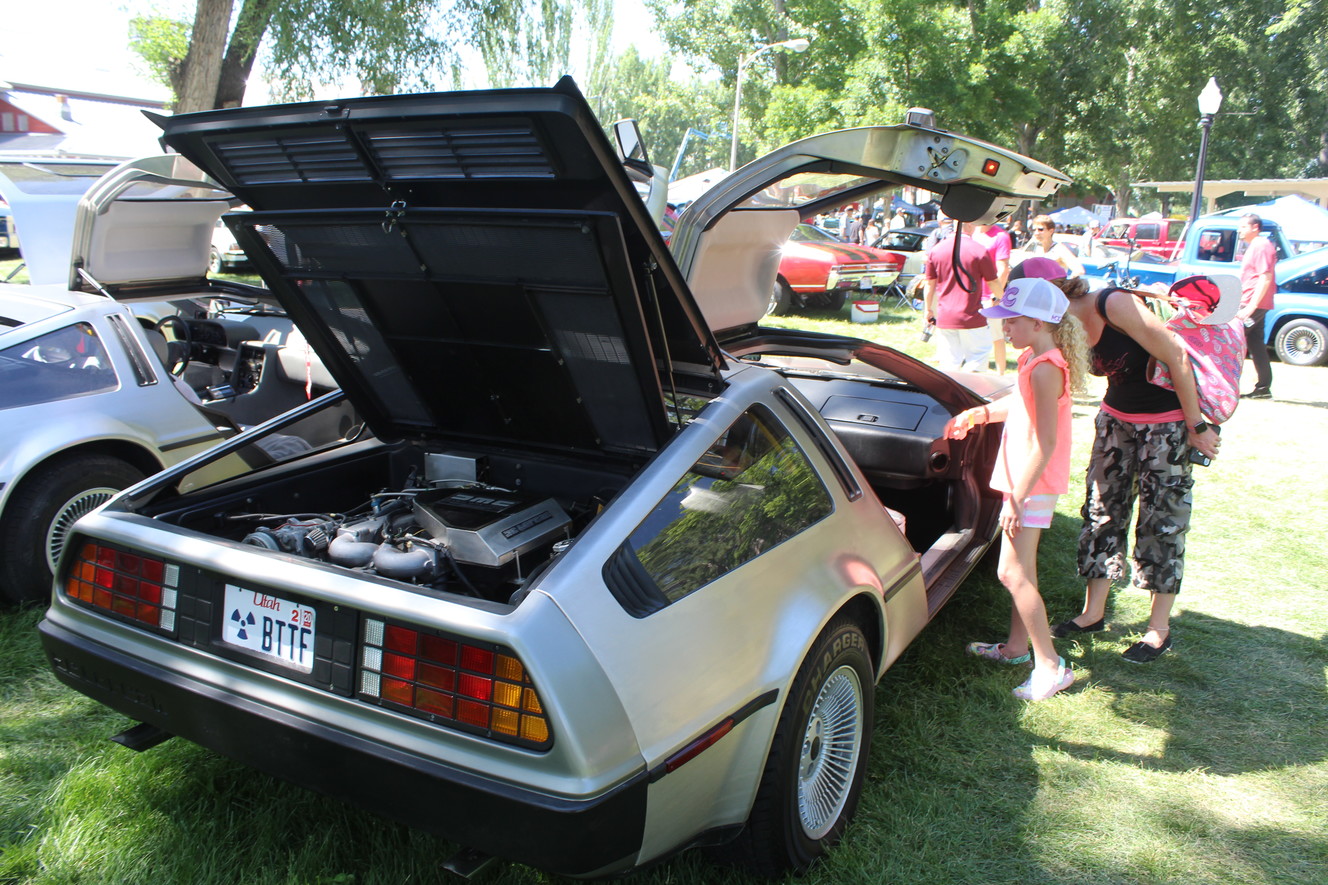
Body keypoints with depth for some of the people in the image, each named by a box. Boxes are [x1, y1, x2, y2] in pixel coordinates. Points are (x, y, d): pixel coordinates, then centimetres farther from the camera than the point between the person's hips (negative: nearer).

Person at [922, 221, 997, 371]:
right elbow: (993, 282, 1)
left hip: (944, 318, 4)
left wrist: (928, 310, 22)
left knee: (948, 365, 8)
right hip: (972, 318, -4)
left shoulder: (936, 250, 2)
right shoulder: (979, 251, -10)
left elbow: (929, 284, 9)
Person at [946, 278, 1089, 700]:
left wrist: (1017, 498, -23)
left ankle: (1050, 665, 1)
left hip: (1033, 484, -10)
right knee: (1021, 569, 19)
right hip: (1025, 480, 10)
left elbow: (1046, 443, -25)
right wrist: (977, 414, 14)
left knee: (1012, 573, -8)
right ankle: (1016, 646, 33)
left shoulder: (1045, 369, -23)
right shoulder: (1034, 357, 7)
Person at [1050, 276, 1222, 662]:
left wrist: (1197, 427, -18)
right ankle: (1093, 613, 20)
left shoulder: (1114, 305, -26)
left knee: (1161, 521, 0)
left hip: (1169, 421, -7)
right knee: (1102, 510, 8)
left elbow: (1177, 357, -22)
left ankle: (1159, 629, 13)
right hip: (1116, 419, 7)